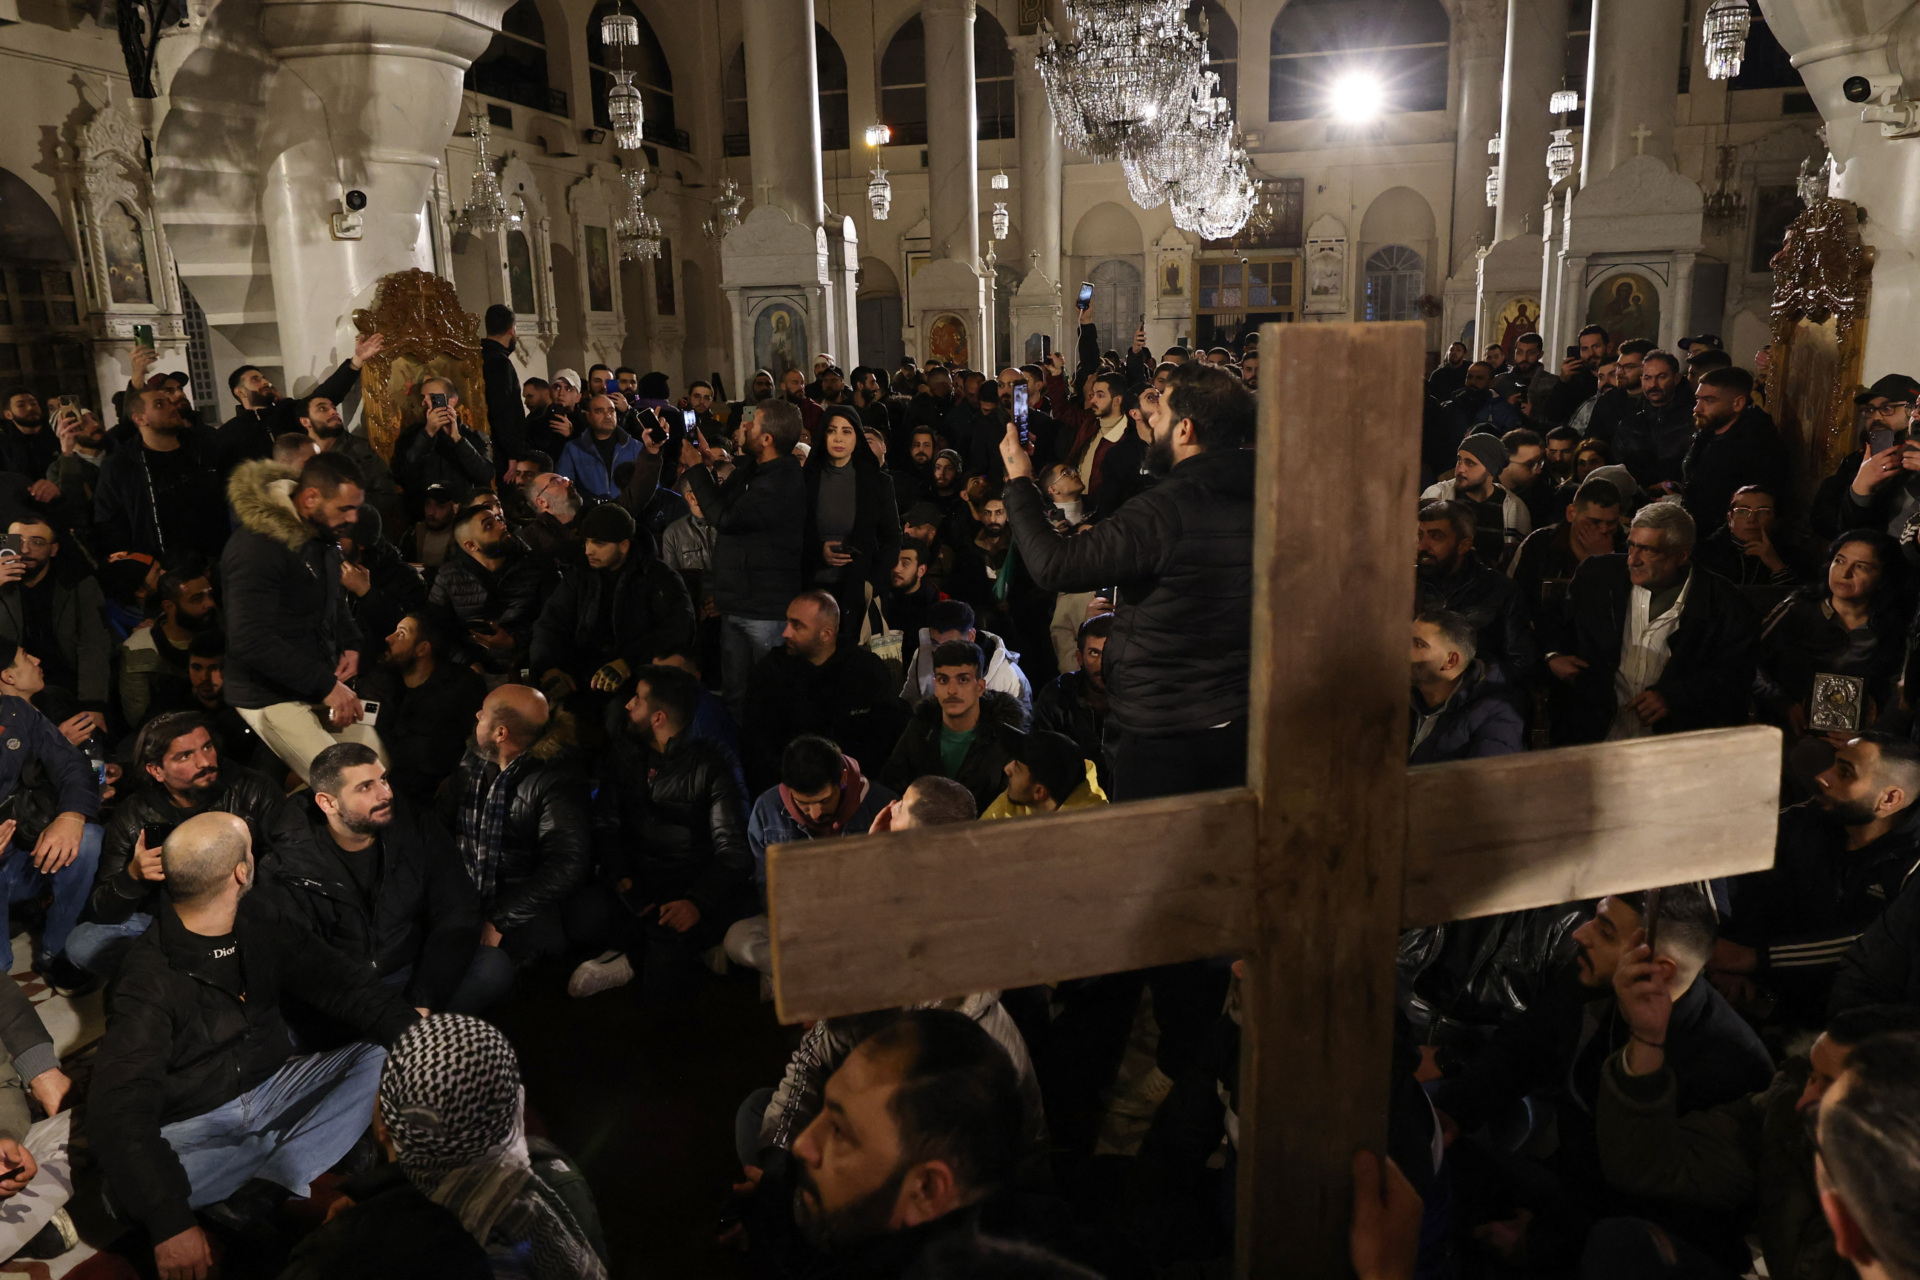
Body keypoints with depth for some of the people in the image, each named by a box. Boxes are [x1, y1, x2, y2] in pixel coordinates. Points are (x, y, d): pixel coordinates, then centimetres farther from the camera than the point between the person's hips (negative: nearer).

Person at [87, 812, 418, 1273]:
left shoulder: (257, 923, -1)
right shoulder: (148, 981, -19)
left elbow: (341, 983, 0)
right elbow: (120, 1110, -27)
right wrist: (170, 1223, -38)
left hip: (275, 1087, 6)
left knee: (387, 1060, -17)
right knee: (130, 1187, -36)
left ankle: (262, 1187, -27)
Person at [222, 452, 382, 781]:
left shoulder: (322, 537, 7)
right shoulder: (257, 547, -20)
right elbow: (251, 641, -26)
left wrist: (351, 645, 7)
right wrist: (326, 686, -25)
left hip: (322, 684, 9)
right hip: (272, 697, -8)